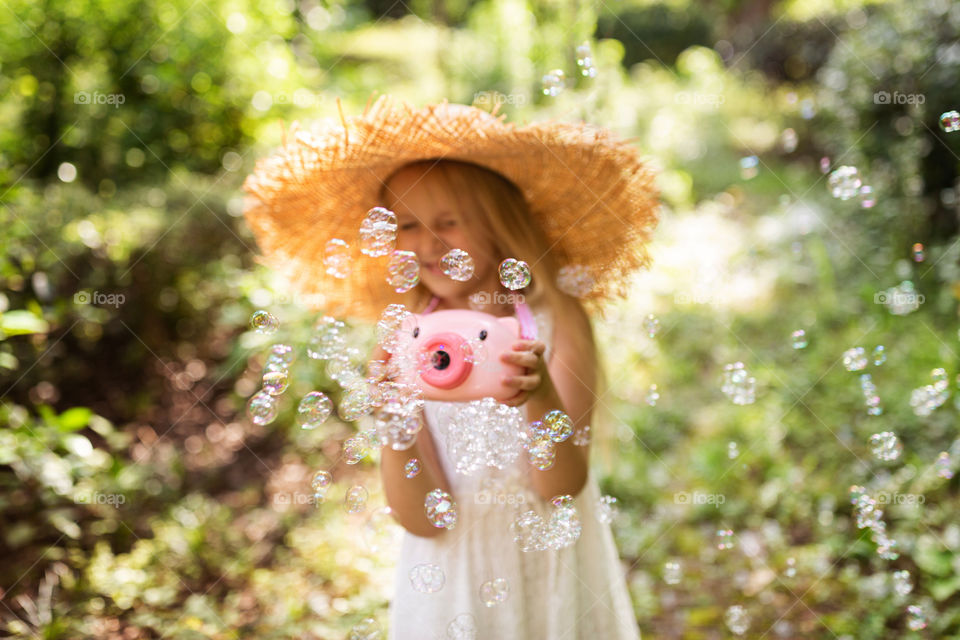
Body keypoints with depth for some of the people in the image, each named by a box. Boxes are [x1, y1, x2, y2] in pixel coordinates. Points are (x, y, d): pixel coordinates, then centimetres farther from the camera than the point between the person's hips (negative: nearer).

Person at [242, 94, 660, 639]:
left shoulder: (555, 320, -13)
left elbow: (562, 486, -17)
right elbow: (423, 519, -12)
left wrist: (541, 397, -35)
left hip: (550, 571, -1)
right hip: (452, 589, 1)